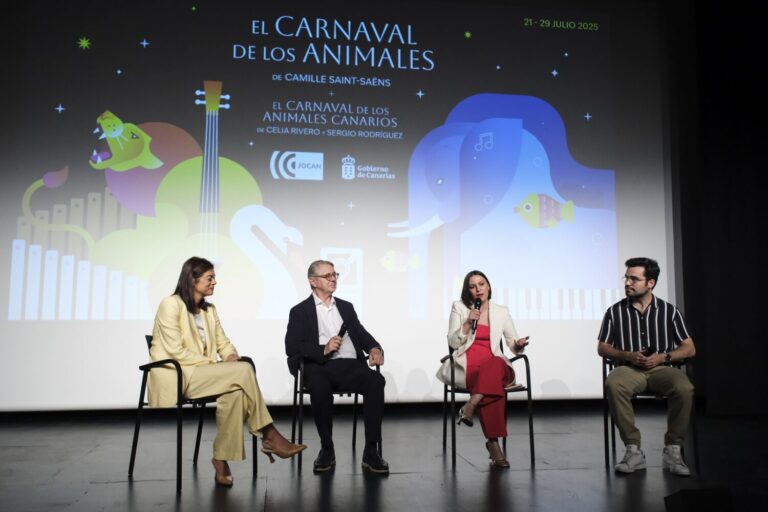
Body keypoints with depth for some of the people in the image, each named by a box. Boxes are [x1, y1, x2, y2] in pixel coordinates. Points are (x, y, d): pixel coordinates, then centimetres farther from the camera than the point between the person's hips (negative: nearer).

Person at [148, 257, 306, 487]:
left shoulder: (209, 310, 16)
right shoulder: (171, 305, -8)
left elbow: (223, 342, 14)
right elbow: (175, 350, -15)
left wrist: (231, 356, -10)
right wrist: (212, 363, -18)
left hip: (202, 374, 7)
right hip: (178, 376, -7)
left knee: (234, 392, -30)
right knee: (243, 370, -25)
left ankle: (222, 459, -22)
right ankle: (269, 436, -14)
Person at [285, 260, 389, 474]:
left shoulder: (346, 307, 24)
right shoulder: (300, 311, 12)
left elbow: (362, 334, 15)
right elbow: (291, 347, -1)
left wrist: (375, 348, -8)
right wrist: (323, 350, -15)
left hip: (351, 365, 3)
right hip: (320, 367, -3)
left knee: (376, 381, -28)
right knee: (320, 387, -37)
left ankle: (371, 451, -22)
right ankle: (327, 449, -16)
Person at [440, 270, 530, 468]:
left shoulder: (501, 312, 15)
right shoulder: (459, 307, 10)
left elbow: (513, 345, 13)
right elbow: (452, 342, 3)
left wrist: (519, 344, -12)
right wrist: (468, 323, -11)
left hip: (495, 366, 2)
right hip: (466, 367, -2)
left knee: (495, 365, -37)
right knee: (494, 381, -35)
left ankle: (470, 406, -41)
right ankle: (493, 443, -34)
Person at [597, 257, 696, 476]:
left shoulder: (669, 311, 8)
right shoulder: (615, 312, 7)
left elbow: (689, 349, 9)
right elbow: (602, 348, 11)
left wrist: (663, 356, -9)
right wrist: (627, 355, -8)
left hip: (662, 368, 0)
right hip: (629, 368, 0)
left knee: (684, 388, -33)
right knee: (613, 384, -35)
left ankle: (672, 450, -16)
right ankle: (633, 450, -25)